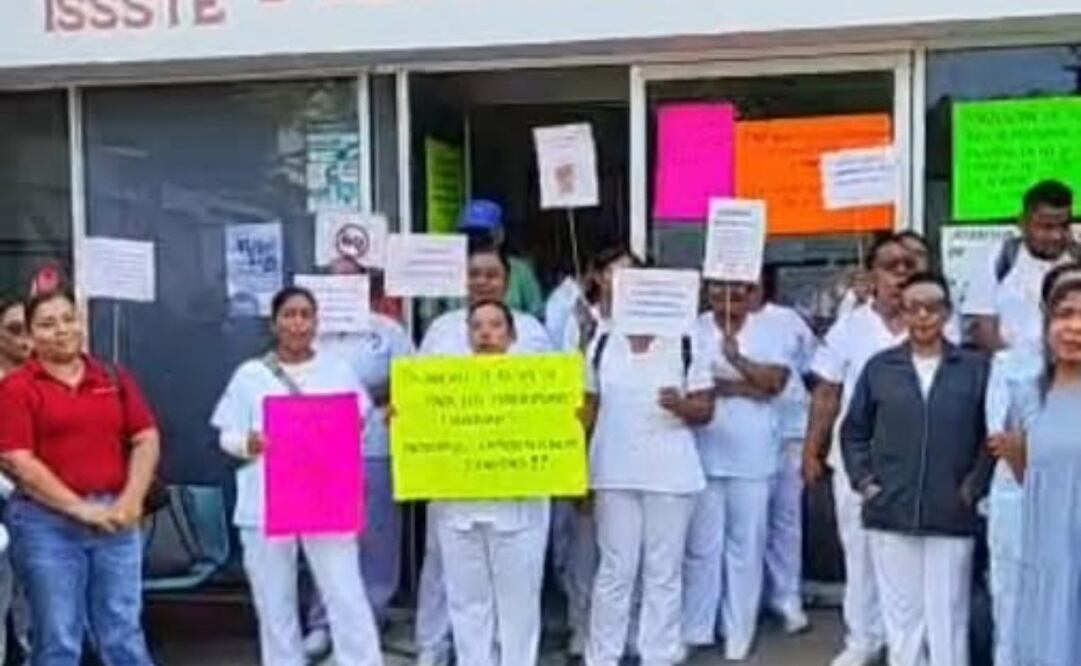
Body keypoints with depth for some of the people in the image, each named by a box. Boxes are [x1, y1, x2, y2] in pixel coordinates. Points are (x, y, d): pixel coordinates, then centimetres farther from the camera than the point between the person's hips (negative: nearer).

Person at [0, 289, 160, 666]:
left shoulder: (114, 379, 10)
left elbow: (147, 440, 7)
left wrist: (131, 500, -8)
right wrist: (81, 509, -14)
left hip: (115, 520, 3)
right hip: (47, 524, -3)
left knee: (124, 634, 9)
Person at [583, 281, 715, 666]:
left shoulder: (686, 346, 1)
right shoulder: (602, 345, 7)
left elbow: (705, 410, 1)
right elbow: (589, 408, 11)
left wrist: (682, 406, -21)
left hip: (670, 475, -1)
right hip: (614, 474, 1)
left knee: (664, 572, 6)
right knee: (615, 570, 6)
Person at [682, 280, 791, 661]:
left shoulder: (767, 332, 4)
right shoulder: (693, 330, -1)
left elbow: (776, 381, -8)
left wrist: (736, 359, -21)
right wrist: (746, 386, -11)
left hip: (752, 457, 1)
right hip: (703, 454, -1)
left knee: (746, 547, 9)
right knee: (701, 546, 5)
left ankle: (738, 633, 19)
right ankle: (694, 630, 16)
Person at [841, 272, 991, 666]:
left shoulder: (976, 368, 0)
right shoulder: (880, 367, 5)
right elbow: (853, 431, 10)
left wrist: (975, 486, -5)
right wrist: (863, 481, 1)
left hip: (952, 516, -1)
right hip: (890, 514, 2)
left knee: (947, 618, 5)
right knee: (901, 615, 11)